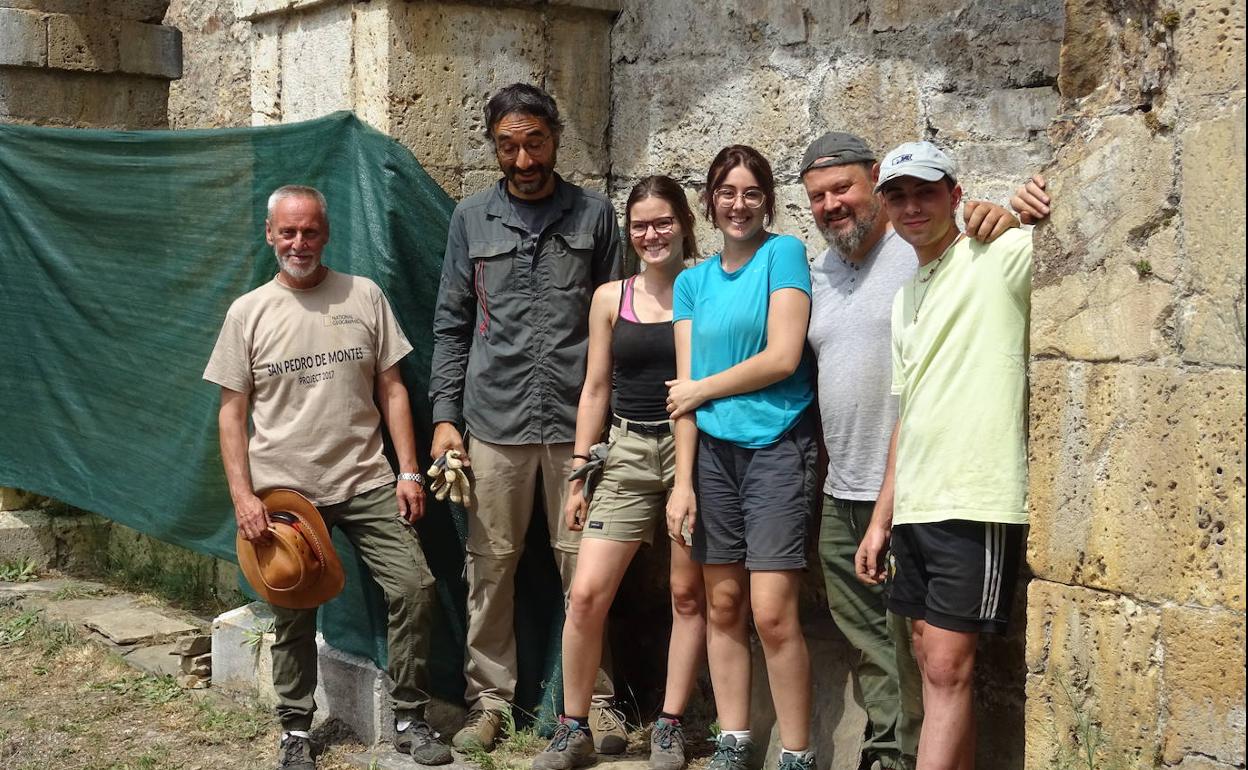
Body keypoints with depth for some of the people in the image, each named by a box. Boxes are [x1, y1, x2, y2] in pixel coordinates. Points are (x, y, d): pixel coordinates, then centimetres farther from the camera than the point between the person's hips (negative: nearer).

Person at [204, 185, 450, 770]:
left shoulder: (363, 297, 3)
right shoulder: (248, 312, 2)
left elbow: (391, 389, 5)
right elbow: (232, 412, 3)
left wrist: (409, 471, -1)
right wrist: (242, 496, -5)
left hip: (366, 483, 1)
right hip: (284, 492, 0)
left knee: (414, 587, -8)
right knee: (293, 617, 7)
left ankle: (410, 720, 7)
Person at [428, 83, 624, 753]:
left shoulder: (594, 215, 6)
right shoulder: (471, 219, 9)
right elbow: (451, 325, 10)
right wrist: (444, 416, 3)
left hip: (578, 421, -1)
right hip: (494, 422, 1)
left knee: (584, 565, 2)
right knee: (490, 565, 5)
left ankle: (598, 699, 14)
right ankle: (488, 699, 17)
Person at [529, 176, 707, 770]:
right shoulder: (611, 298, 7)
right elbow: (595, 389, 10)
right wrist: (578, 474, 8)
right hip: (627, 453, 2)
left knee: (688, 595, 5)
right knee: (586, 594, -5)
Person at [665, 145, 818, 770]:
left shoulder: (784, 254, -2)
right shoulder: (693, 281, 12)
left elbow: (783, 358, -11)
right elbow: (685, 386, 7)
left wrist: (702, 389, 0)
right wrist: (683, 480, 0)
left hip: (777, 448, -5)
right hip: (713, 452, 5)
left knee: (772, 614, -10)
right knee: (722, 605, 8)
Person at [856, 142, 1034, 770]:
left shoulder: (1002, 257, -5)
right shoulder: (905, 298, 19)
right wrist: (882, 518, 19)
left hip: (975, 501, -8)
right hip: (913, 506, 8)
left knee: (947, 669, -7)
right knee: (933, 666, 12)